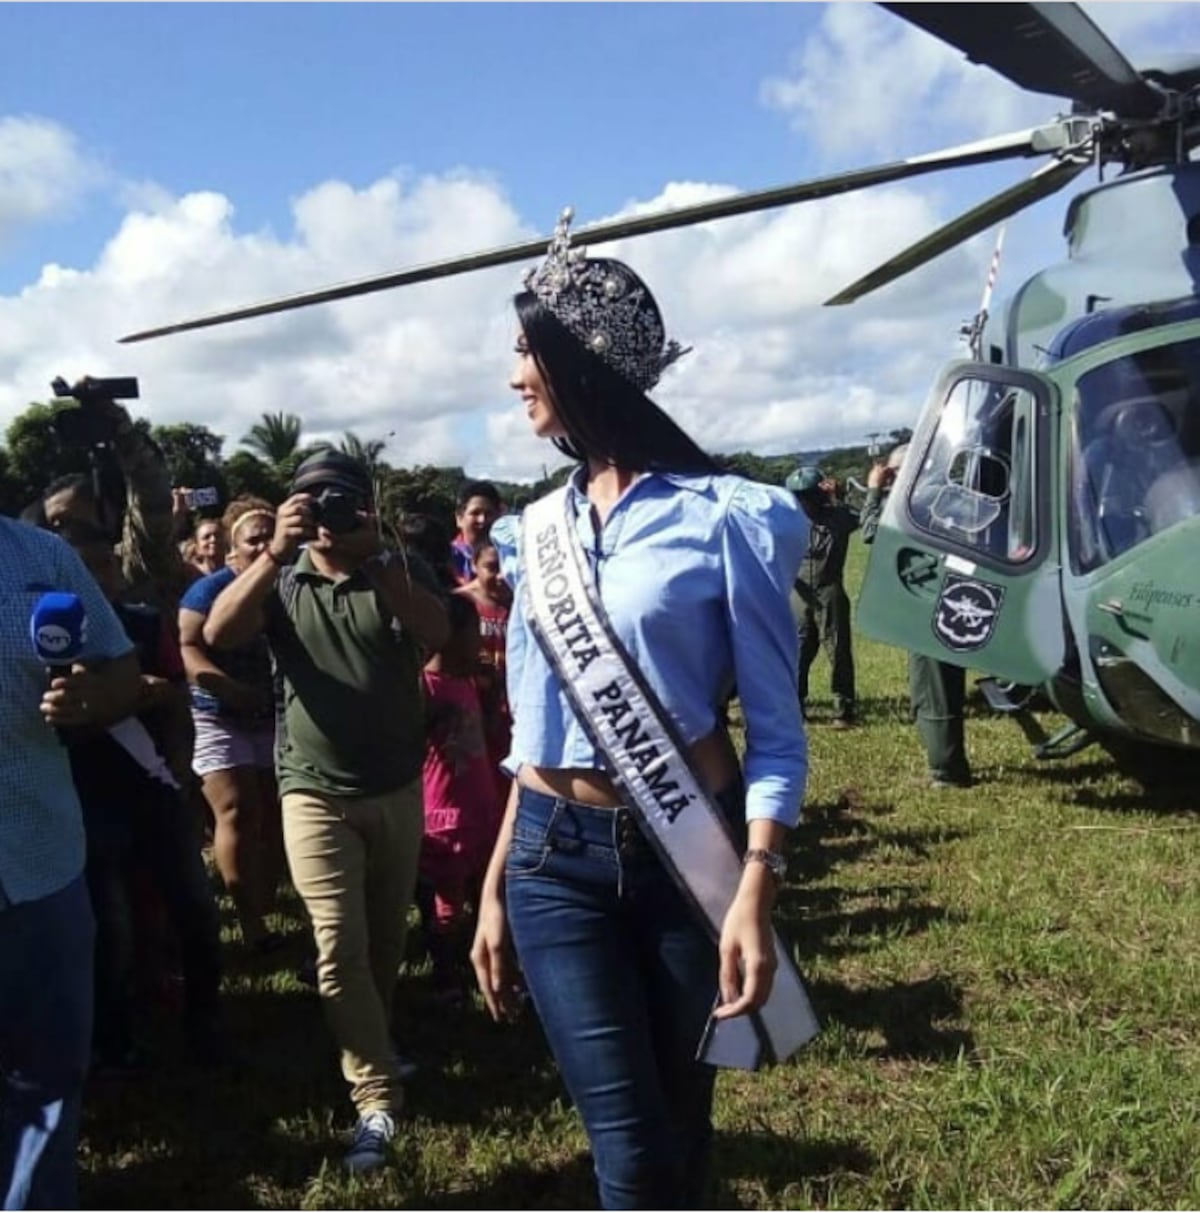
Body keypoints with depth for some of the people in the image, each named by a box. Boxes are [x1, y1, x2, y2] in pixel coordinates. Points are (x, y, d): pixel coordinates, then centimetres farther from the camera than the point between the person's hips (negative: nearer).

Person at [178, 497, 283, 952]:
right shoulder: (211, 588, -8)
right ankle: (248, 920, -4)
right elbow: (186, 648, -17)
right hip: (219, 716, -4)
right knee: (237, 812, -10)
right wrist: (230, 689, -30)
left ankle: (264, 911, 17)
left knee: (273, 816, 6)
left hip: (274, 717, 4)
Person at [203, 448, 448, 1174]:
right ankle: (378, 1098, 1)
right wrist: (274, 555, -32)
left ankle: (376, 1052, 40)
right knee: (340, 950, -8)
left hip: (397, 788, 2)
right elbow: (218, 635, -20)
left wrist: (378, 559, -34)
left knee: (387, 939, 16)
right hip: (315, 793, -2)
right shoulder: (280, 578, -2)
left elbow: (437, 636, -21)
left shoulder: (402, 570, -1)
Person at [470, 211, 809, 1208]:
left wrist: (755, 890, -21)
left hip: (689, 849, -3)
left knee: (683, 1133, 11)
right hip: (556, 857, 3)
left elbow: (777, 728, -9)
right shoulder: (541, 529, 8)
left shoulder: (724, 515, -8)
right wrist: (495, 886, 12)